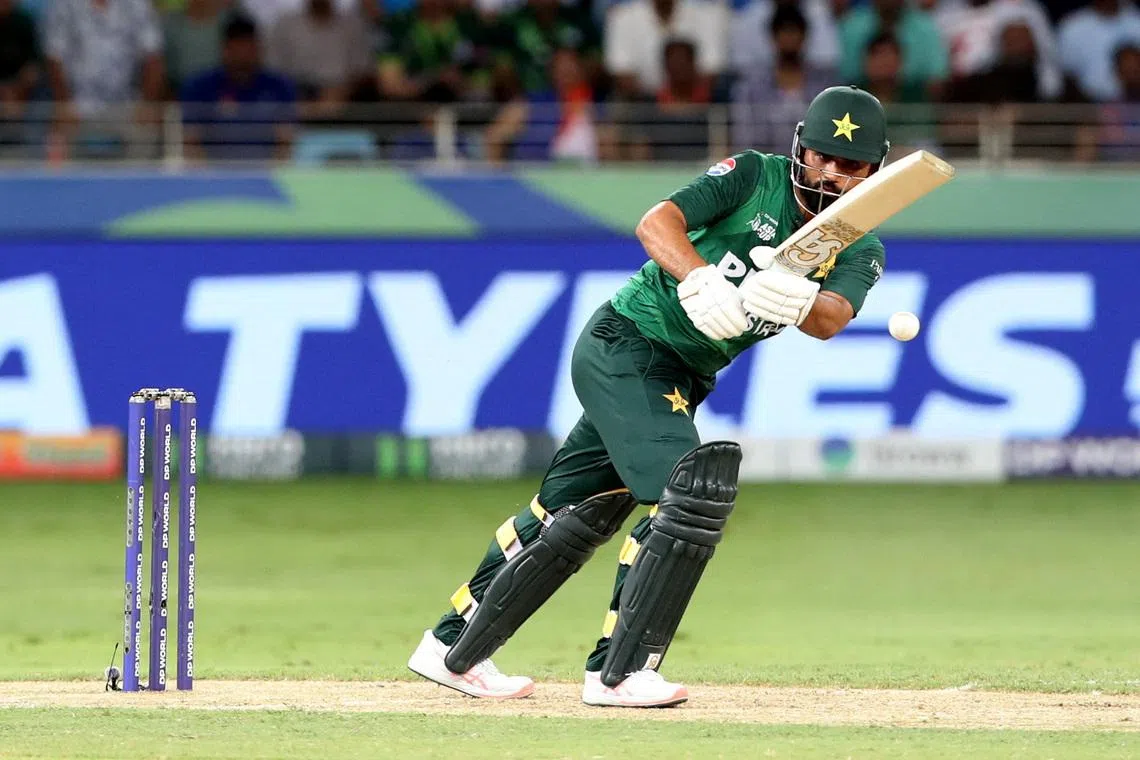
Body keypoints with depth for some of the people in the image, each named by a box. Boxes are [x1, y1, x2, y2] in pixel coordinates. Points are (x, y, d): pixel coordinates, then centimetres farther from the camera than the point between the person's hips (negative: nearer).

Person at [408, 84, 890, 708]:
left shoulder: (859, 252, 1)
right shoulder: (755, 176, -11)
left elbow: (832, 319, -20)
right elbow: (658, 223, -22)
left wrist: (796, 301, -42)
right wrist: (702, 280, -41)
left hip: (685, 377, 7)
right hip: (625, 344, -7)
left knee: (583, 513, 13)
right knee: (690, 492, -21)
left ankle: (453, 649, 25)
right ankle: (618, 673, -16)